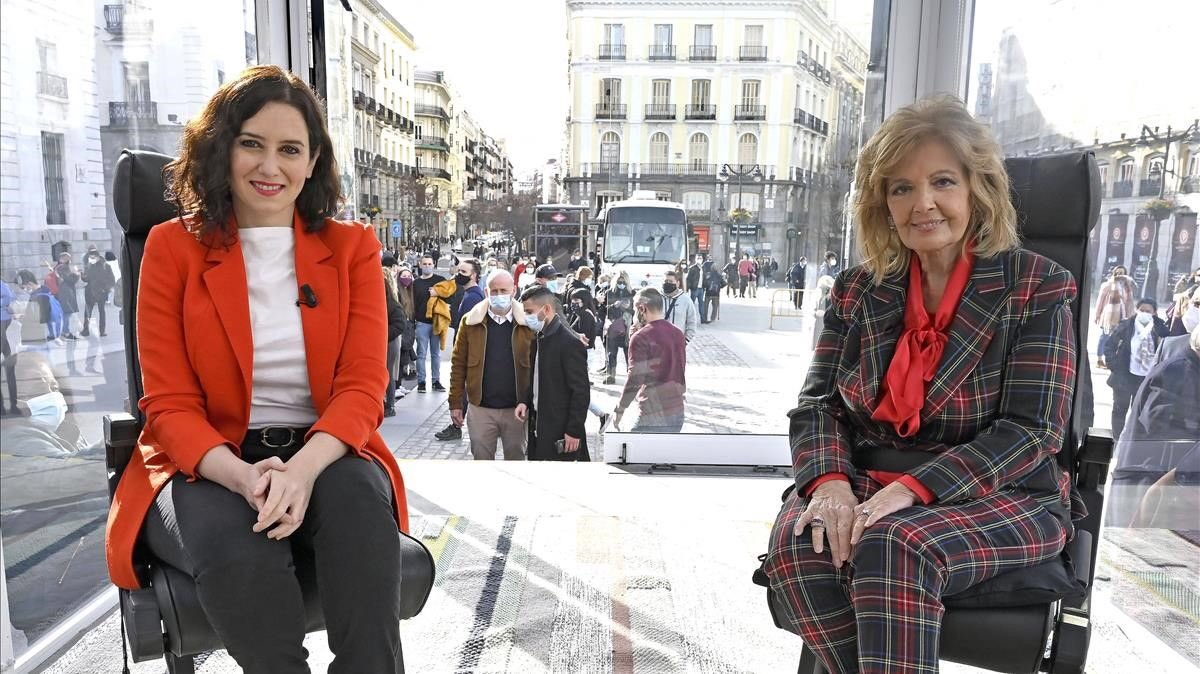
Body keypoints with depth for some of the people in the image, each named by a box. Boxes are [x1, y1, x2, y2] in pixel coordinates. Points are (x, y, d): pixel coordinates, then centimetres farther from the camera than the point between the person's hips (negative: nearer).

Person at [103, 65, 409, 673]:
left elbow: (363, 386, -2)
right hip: (207, 466, 0)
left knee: (358, 502, -33)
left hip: (325, 455, 1)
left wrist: (303, 468, -24)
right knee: (235, 548, -33)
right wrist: (243, 476, -23)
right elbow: (169, 403, -1)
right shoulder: (172, 247, 4)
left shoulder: (352, 248, 6)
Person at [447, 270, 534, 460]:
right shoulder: (470, 321, 0)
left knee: (516, 458, 13)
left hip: (516, 408, 0)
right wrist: (456, 403, -2)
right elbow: (458, 364, 1)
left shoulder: (526, 323, -2)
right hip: (480, 408, 0)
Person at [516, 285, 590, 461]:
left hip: (560, 432, -8)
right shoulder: (539, 339, 9)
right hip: (538, 427, 8)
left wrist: (574, 431, -17)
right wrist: (526, 402, 3)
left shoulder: (570, 343, -18)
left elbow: (581, 391, -18)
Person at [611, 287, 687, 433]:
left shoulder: (641, 338, -13)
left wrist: (619, 409, -7)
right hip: (677, 412, 7)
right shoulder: (678, 333, 9)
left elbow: (635, 379, -15)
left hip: (653, 415, -7)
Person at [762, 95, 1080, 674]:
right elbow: (817, 403, 5)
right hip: (865, 488, 3)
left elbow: (1030, 430, -9)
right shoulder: (858, 290, 9)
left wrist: (913, 488, -23)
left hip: (998, 498, -3)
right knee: (796, 542, -28)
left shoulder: (1037, 287, -1)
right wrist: (831, 480, -17)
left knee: (895, 548, -35)